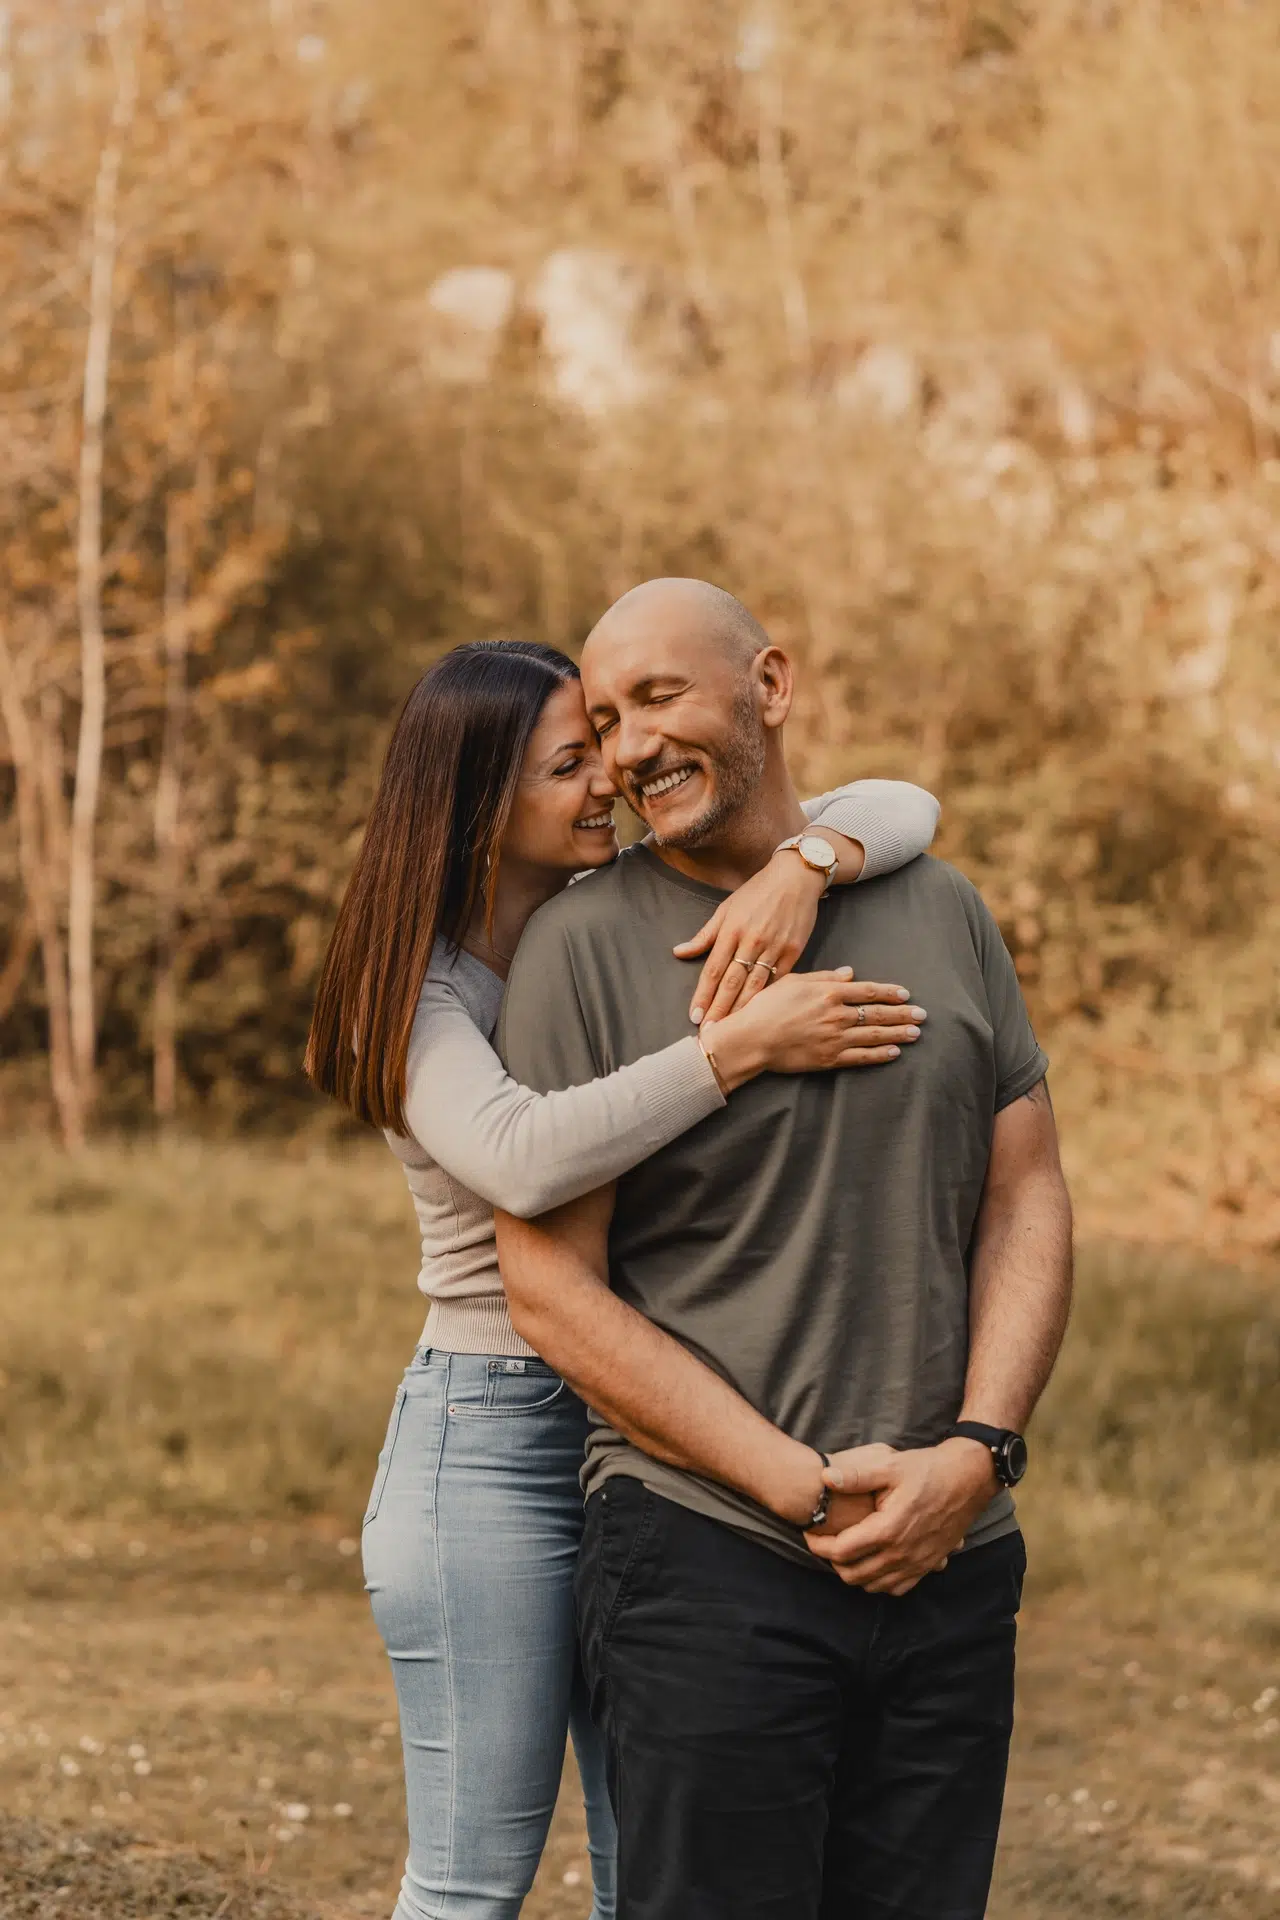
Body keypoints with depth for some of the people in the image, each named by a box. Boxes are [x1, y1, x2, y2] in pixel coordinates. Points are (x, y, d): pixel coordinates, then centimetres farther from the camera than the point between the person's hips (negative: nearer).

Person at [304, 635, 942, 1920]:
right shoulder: (419, 990, -10)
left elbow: (899, 811, 2)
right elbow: (521, 1158, -31)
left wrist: (802, 864, -20)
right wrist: (742, 1046, -32)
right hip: (492, 1438, -5)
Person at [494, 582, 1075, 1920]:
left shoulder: (941, 913, 10)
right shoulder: (584, 945, -3)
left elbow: (1026, 1201, 10)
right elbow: (551, 1290, -7)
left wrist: (976, 1453, -7)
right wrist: (808, 1492, -12)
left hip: (952, 1561, 4)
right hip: (708, 1559, -4)